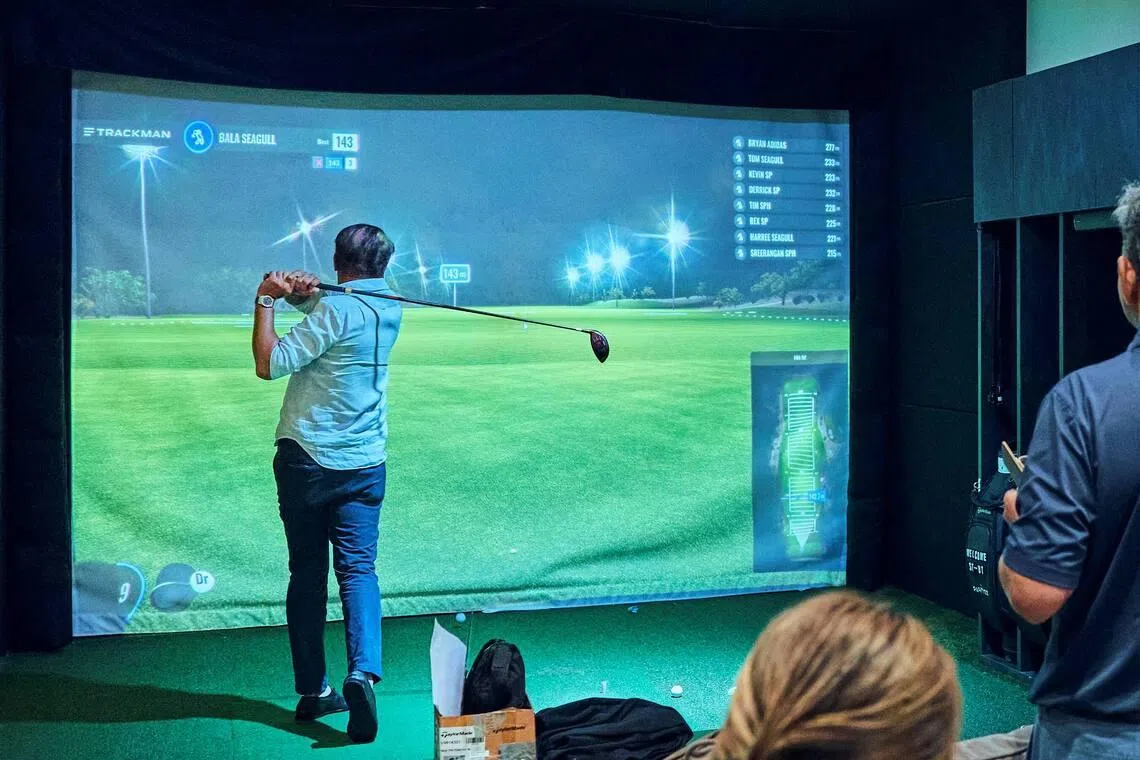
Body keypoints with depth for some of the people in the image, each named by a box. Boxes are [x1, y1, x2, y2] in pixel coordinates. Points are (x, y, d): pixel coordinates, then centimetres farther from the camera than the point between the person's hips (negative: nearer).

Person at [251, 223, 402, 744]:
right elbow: (313, 300, 13)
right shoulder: (390, 308, 7)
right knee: (358, 569, 0)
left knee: (306, 573, 7)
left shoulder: (336, 310, -12)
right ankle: (362, 672, -22)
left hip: (305, 461, -3)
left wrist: (267, 299, -7)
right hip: (363, 465, 3)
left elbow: (269, 364, -13)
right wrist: (299, 290, -9)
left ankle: (313, 691, 13)